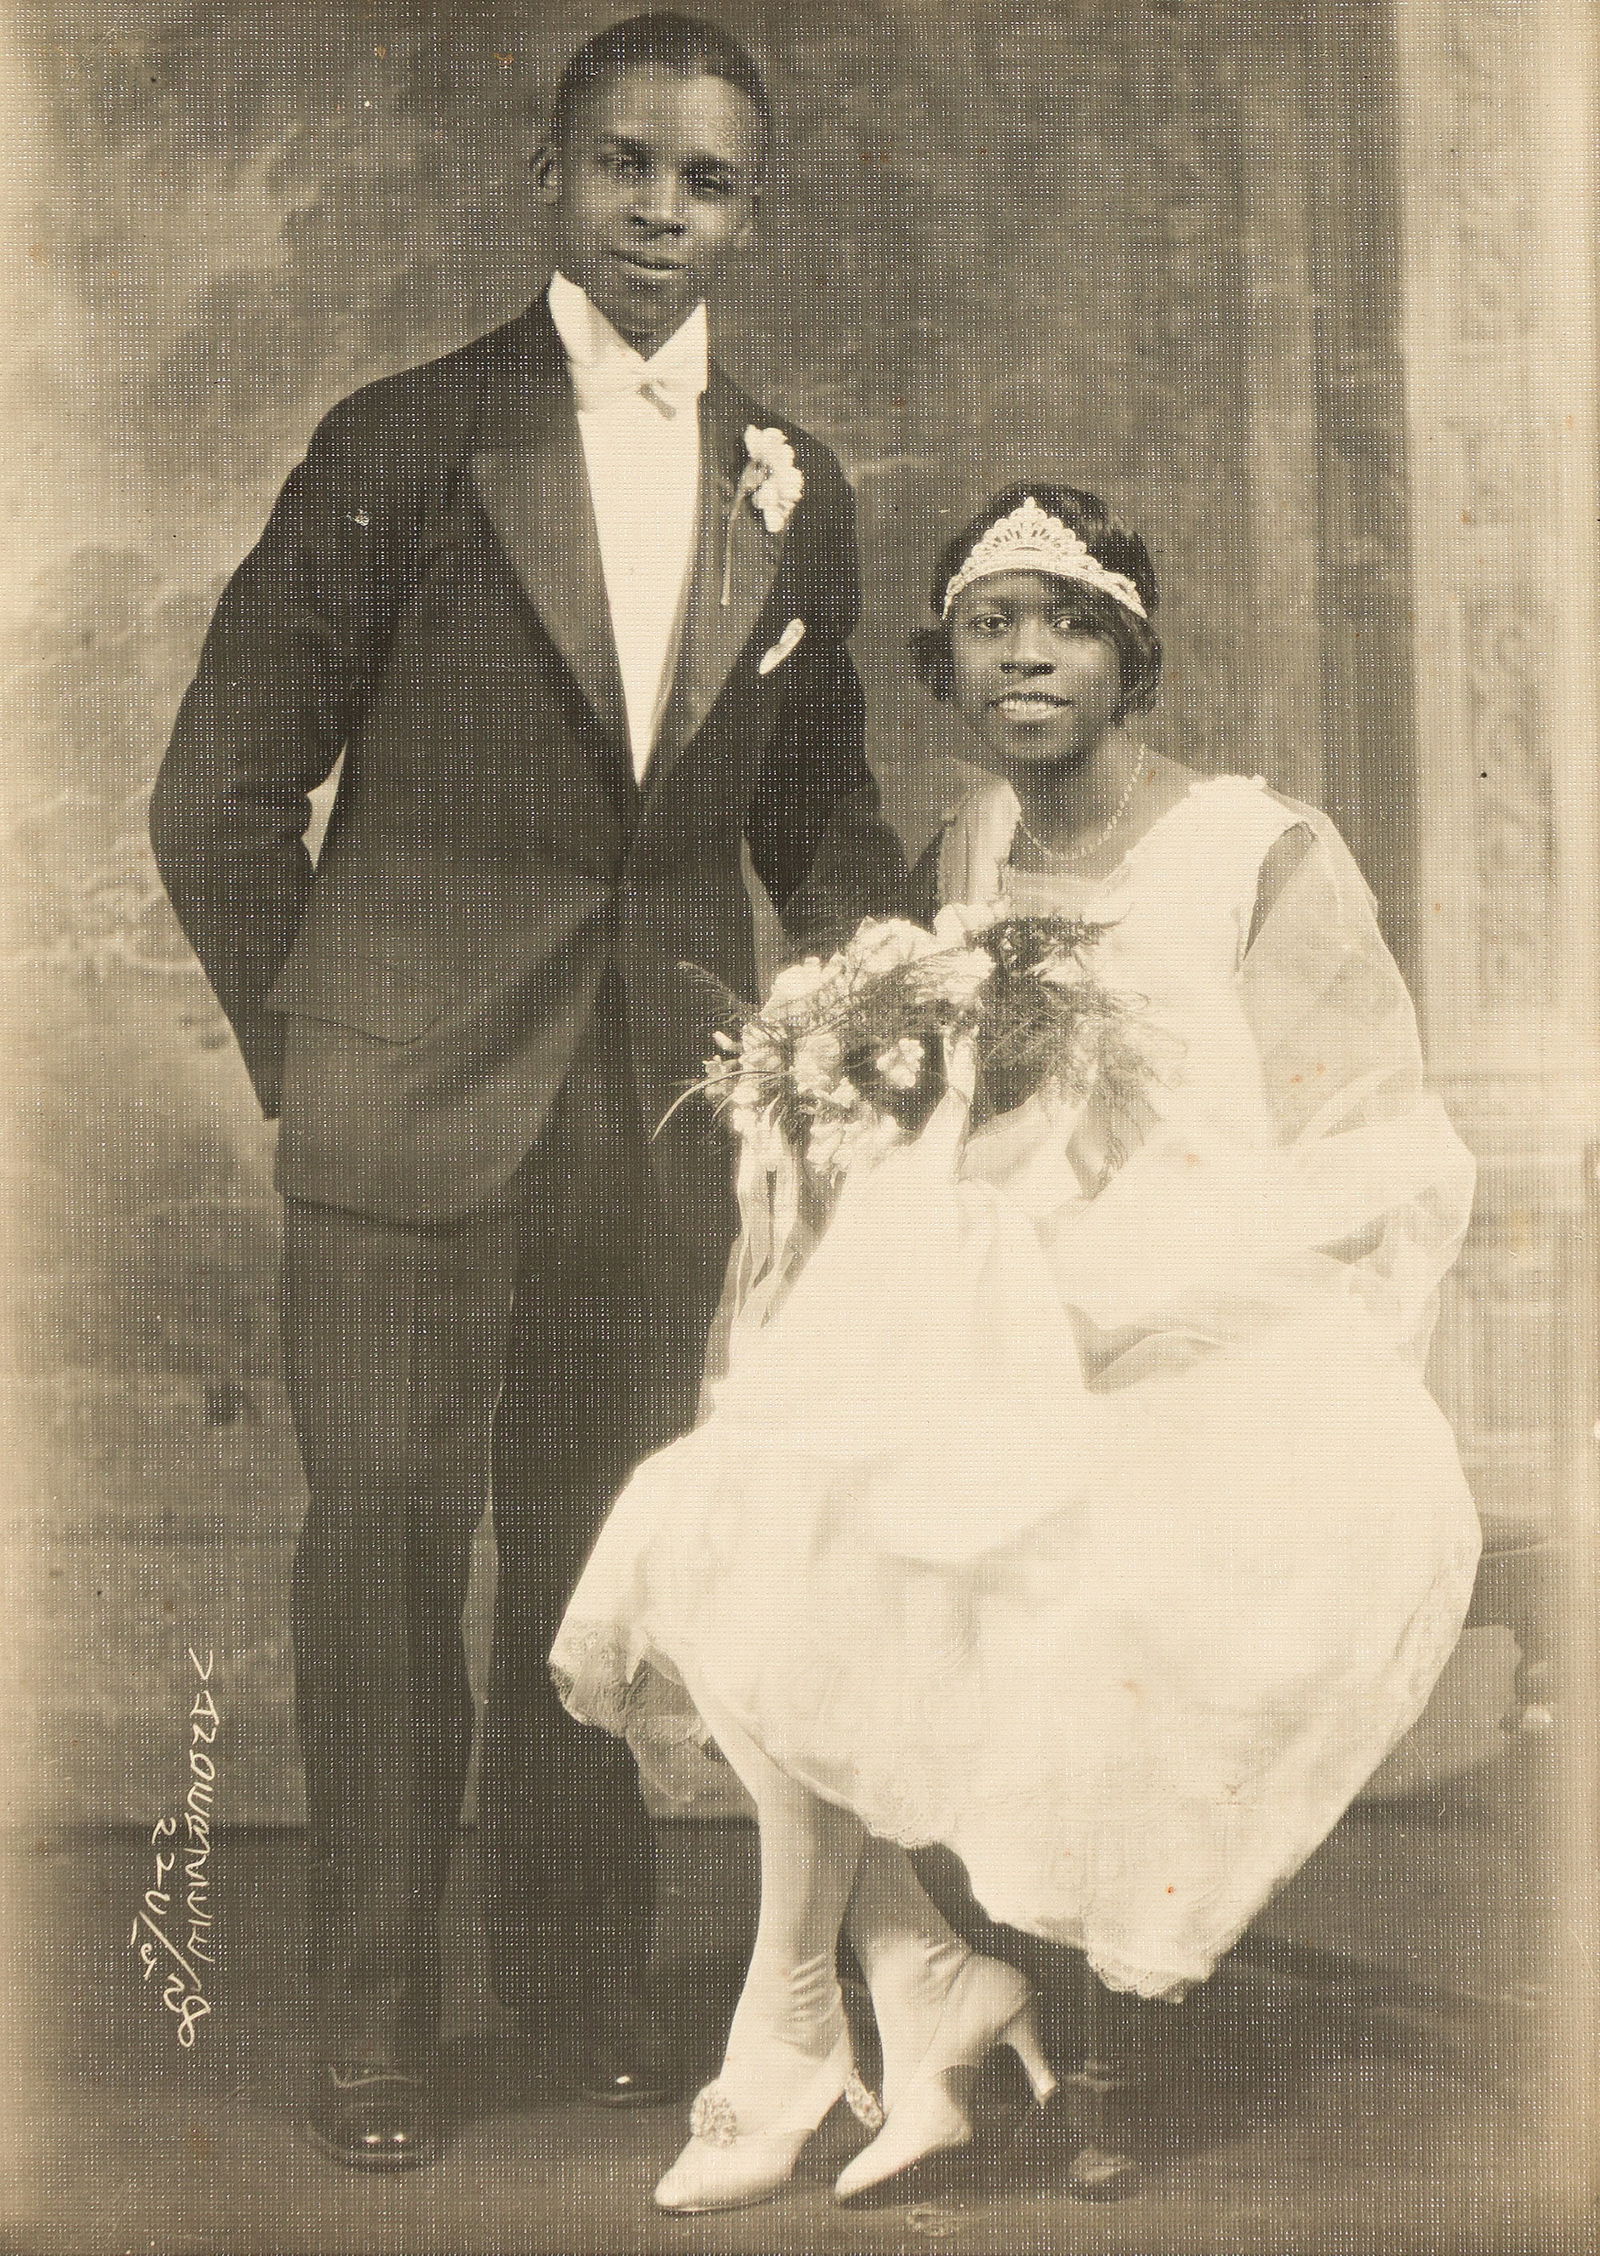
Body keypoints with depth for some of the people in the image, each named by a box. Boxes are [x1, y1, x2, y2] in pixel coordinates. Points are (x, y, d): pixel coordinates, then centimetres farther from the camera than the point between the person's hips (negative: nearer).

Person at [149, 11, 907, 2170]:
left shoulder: (795, 490, 9)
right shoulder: (406, 441, -2)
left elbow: (818, 810, 18)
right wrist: (309, 1050, 0)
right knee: (387, 1533, 2)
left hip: (663, 1100, 3)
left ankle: (579, 1963, 30)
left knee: (601, 1543, 12)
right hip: (414, 1095, -3)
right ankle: (374, 2011, 18)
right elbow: (222, 794, 0)